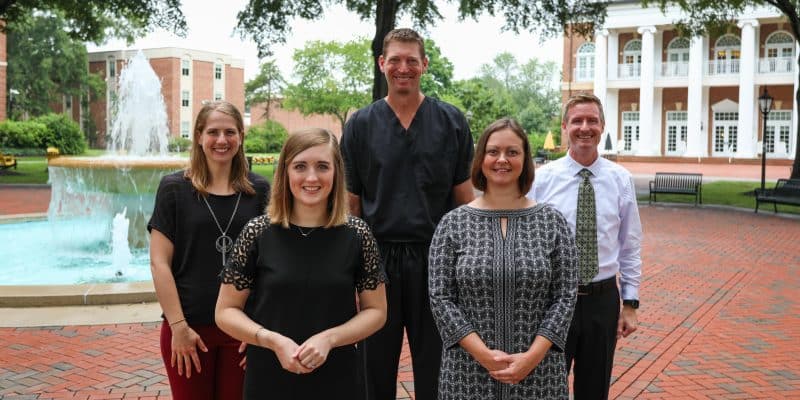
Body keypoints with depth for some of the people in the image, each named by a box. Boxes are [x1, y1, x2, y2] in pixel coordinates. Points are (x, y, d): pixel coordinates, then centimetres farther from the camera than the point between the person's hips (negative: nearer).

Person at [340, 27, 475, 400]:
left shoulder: (451, 122, 2)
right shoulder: (360, 125, 3)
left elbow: (464, 198, 3)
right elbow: (351, 203, 5)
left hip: (435, 257, 0)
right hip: (377, 256, 1)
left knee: (434, 368, 12)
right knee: (376, 368, 13)